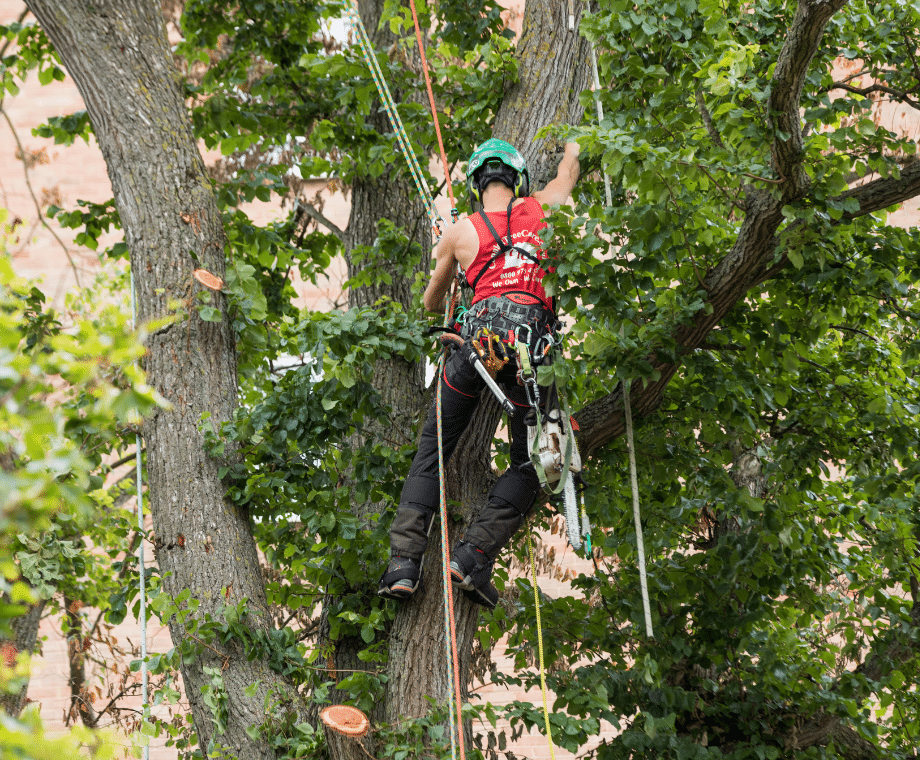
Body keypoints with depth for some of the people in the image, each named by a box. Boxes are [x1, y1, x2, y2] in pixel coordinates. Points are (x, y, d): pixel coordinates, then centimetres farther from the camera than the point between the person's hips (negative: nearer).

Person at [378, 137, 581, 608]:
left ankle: (404, 560, -1)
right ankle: (474, 555, -6)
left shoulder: (459, 233, 16)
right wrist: (573, 149, 64)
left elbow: (431, 303, 31)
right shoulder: (541, 207, 16)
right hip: (535, 346, 0)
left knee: (432, 448, 12)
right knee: (527, 464, 11)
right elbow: (567, 175, 41)